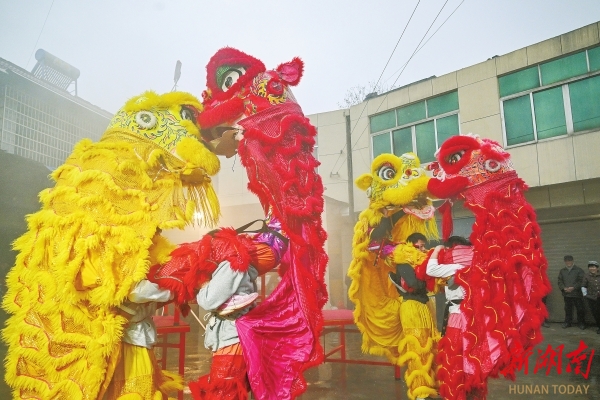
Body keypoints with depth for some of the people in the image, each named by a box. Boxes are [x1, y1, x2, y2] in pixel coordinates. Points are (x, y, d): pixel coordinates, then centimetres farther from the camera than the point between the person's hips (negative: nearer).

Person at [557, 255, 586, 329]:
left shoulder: (579, 270, 2)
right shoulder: (562, 271, 13)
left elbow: (581, 281, -6)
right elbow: (560, 281, 8)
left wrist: (573, 287, -17)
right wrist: (564, 288, -10)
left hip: (577, 294, -3)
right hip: (566, 294, 3)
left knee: (580, 309, 1)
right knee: (568, 309, 9)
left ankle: (581, 323, 13)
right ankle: (568, 322, 19)